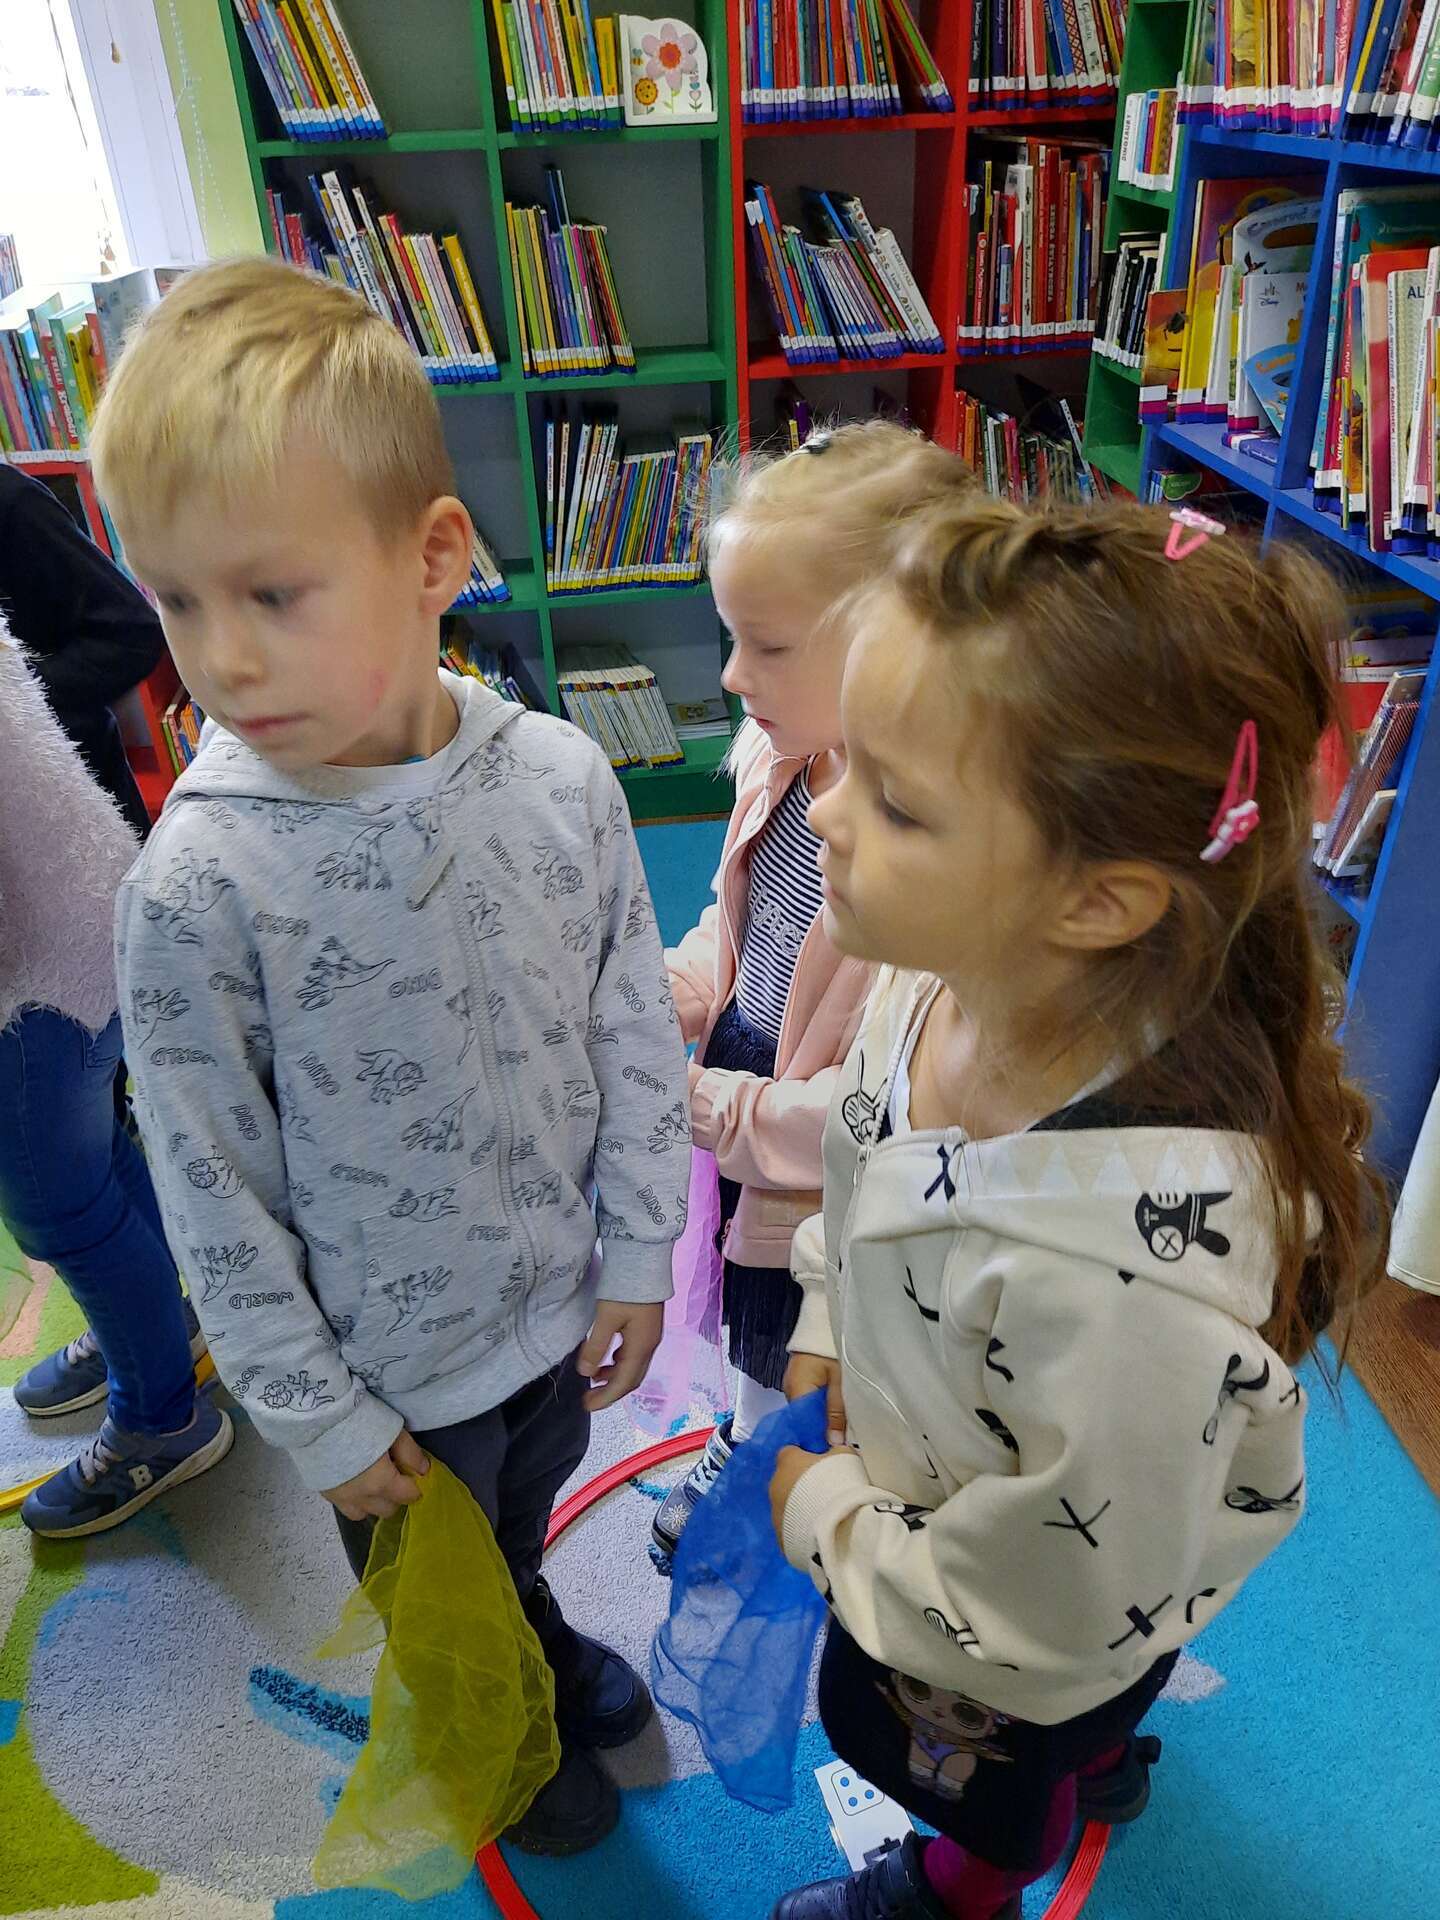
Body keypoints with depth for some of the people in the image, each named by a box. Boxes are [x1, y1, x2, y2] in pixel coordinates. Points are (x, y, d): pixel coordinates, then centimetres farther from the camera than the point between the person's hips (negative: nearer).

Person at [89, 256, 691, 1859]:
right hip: (393, 1368, -2)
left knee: (523, 1530, 34)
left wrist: (637, 1266, 0)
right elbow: (216, 1196, -16)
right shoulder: (199, 881, -27)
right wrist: (321, 1424, -8)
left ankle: (545, 1647, 68)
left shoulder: (561, 779, -19)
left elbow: (638, 1043, -7)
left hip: (559, 1308, 3)